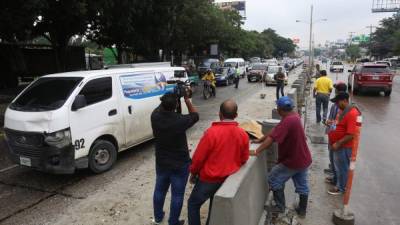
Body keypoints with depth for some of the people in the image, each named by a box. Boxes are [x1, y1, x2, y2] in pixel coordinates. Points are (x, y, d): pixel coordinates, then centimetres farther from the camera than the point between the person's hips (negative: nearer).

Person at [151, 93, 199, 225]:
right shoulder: (180, 121, -26)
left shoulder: (155, 117, -15)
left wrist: (166, 100, 3)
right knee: (177, 195, 12)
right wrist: (187, 99, -2)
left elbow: (161, 107, 10)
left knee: (159, 190, 23)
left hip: (161, 162, 5)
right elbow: (195, 115, -5)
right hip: (180, 164, -5)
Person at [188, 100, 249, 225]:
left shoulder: (212, 132, -25)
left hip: (208, 178, -5)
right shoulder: (243, 134, -10)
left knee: (193, 204, 15)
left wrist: (193, 173, 1)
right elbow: (244, 159, 3)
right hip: (228, 178, 5)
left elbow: (198, 157, -16)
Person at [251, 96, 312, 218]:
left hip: (293, 161, -9)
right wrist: (260, 139, 7)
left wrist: (256, 151, -27)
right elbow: (275, 130, 6)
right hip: (304, 159, 9)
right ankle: (302, 210, 34)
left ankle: (280, 206, 19)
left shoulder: (287, 121, -28)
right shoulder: (295, 116, 2)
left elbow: (271, 138, -31)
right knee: (302, 185, 19)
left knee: (274, 180, 7)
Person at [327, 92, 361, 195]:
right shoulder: (344, 110, 6)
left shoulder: (351, 113, -26)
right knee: (338, 165, 24)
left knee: (342, 167, 7)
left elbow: (351, 135, -28)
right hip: (339, 144, 9)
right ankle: (337, 179, 42)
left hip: (344, 146, -9)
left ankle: (341, 188, 23)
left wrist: (338, 144, -24)